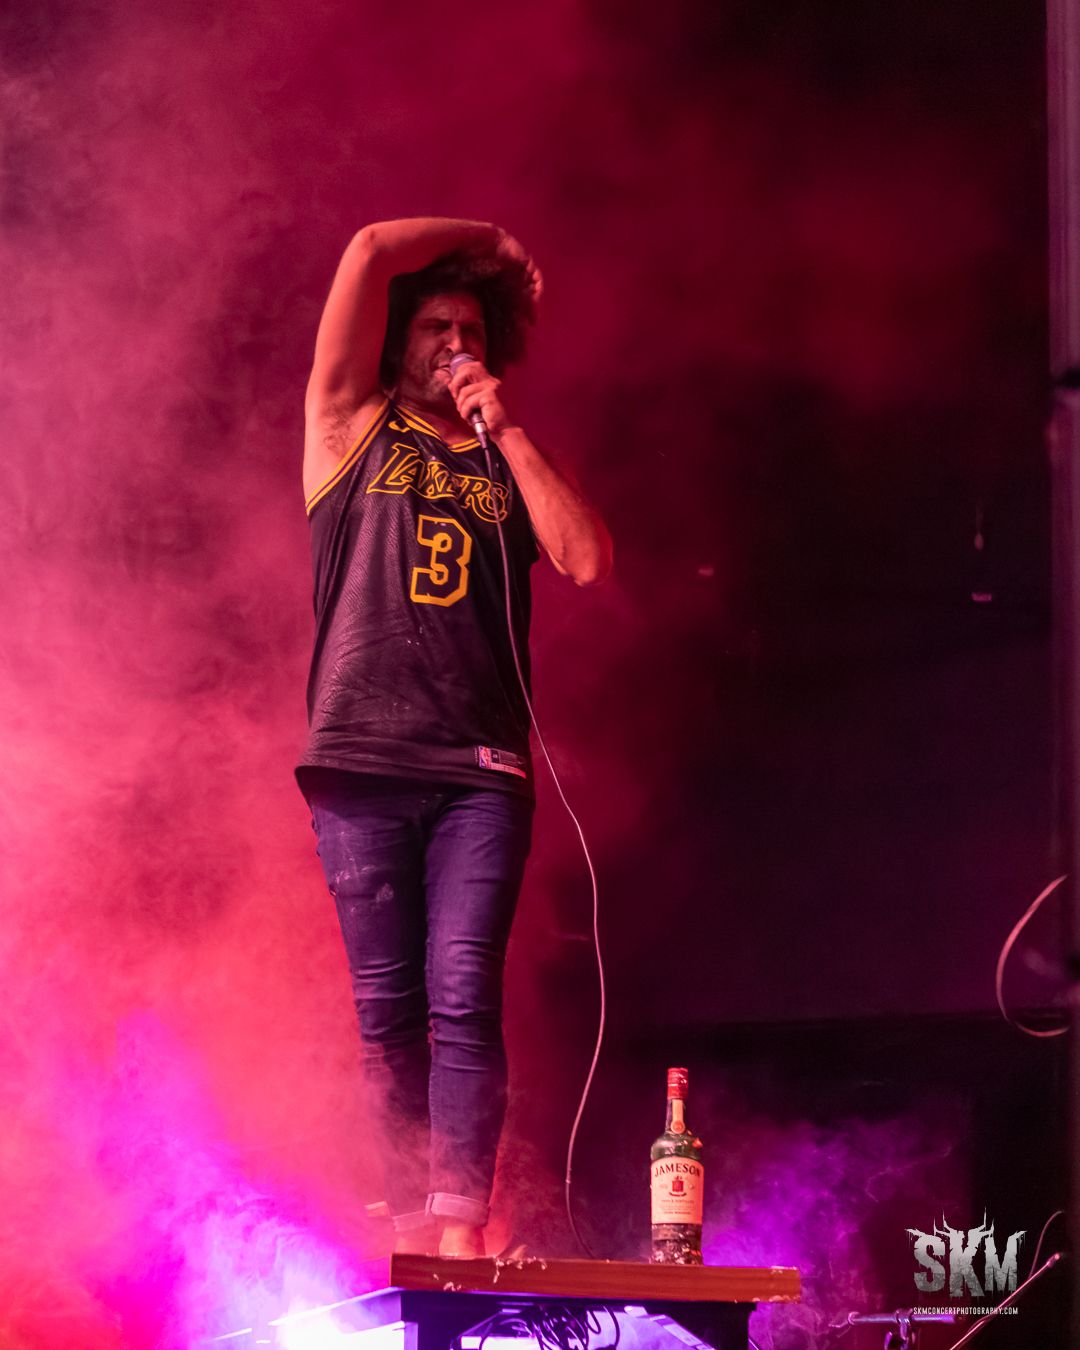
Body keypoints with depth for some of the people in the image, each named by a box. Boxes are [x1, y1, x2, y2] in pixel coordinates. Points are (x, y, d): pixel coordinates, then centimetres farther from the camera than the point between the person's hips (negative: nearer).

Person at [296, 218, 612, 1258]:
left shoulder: (512, 463, 19)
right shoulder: (352, 424, 13)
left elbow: (588, 560, 0)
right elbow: (371, 252, 4)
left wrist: (507, 431, 2)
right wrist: (489, 237, 17)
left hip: (481, 771, 0)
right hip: (362, 762, 0)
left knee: (463, 995, -13)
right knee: (387, 1011, -1)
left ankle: (462, 1225, -18)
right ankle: (409, 1224, 4)